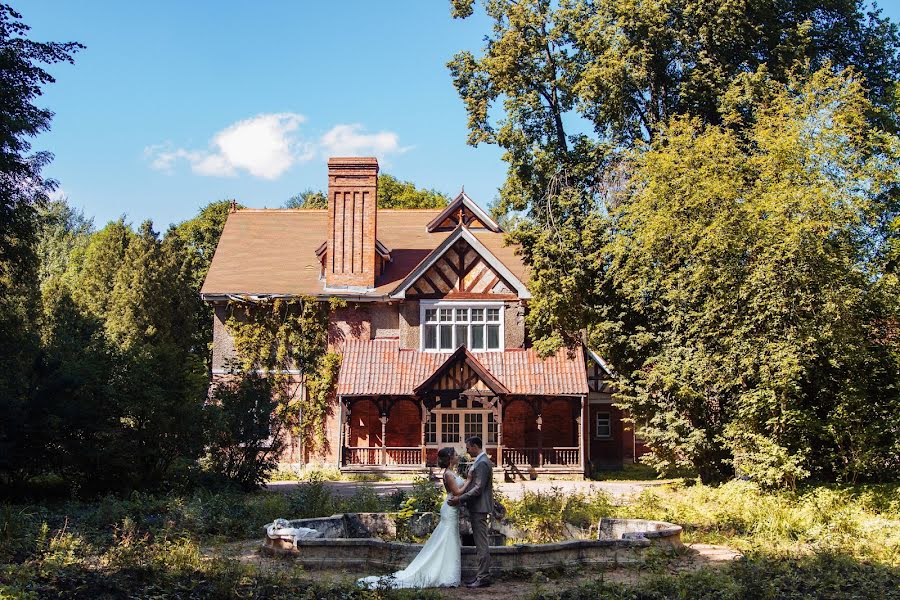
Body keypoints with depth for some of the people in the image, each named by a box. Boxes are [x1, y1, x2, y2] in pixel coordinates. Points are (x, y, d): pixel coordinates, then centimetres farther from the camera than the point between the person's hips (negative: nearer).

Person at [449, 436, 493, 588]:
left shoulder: (482, 463, -17)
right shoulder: (480, 461, 15)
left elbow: (478, 488, -21)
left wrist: (460, 498, -17)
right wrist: (460, 496, 11)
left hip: (479, 507, -11)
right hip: (477, 507, 11)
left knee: (481, 543, -7)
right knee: (480, 543, 12)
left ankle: (483, 578, -4)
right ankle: (482, 575, 17)